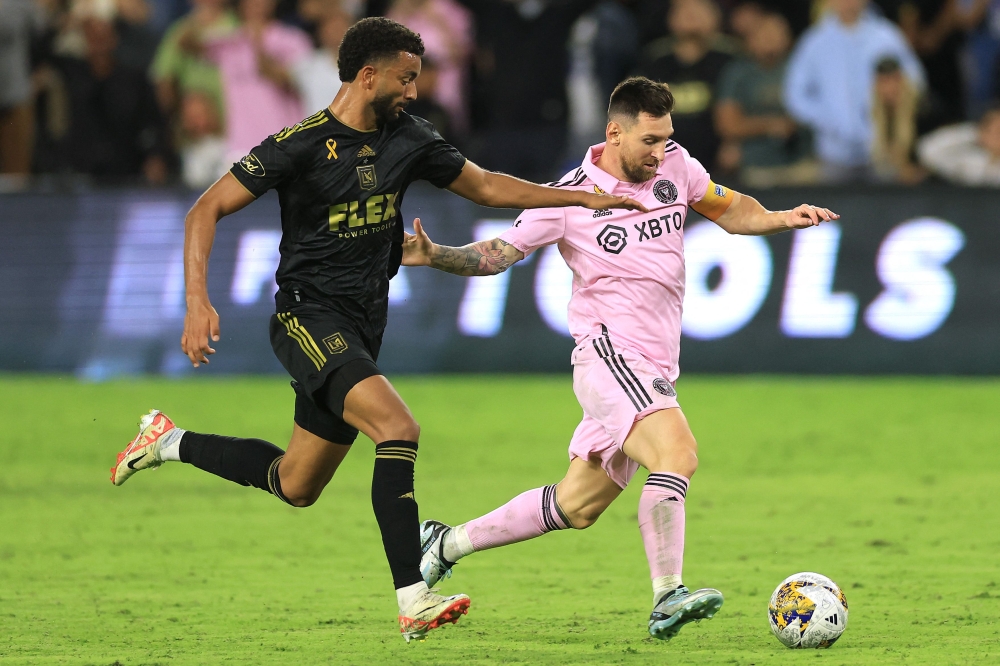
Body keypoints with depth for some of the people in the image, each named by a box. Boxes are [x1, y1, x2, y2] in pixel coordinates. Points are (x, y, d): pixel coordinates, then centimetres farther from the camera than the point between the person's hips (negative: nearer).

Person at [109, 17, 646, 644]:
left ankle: (170, 441, 35)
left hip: (362, 327, 7)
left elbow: (485, 186, 18)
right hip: (308, 315, -7)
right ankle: (413, 600, -29)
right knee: (398, 427, -27)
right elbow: (208, 209, -10)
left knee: (296, 486, 13)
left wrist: (586, 198, 14)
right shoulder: (303, 144, -13)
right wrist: (199, 300, -22)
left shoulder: (409, 139, 5)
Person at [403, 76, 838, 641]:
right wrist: (434, 255, -20)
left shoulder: (675, 165, 7)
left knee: (576, 506, 13)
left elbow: (727, 210, 21)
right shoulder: (572, 197, -8)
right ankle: (668, 599, -34)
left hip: (654, 371, 7)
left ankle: (447, 543, 28)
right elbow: (496, 254, -3)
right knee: (678, 452, -30)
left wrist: (784, 219, 3)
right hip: (610, 355, -7)